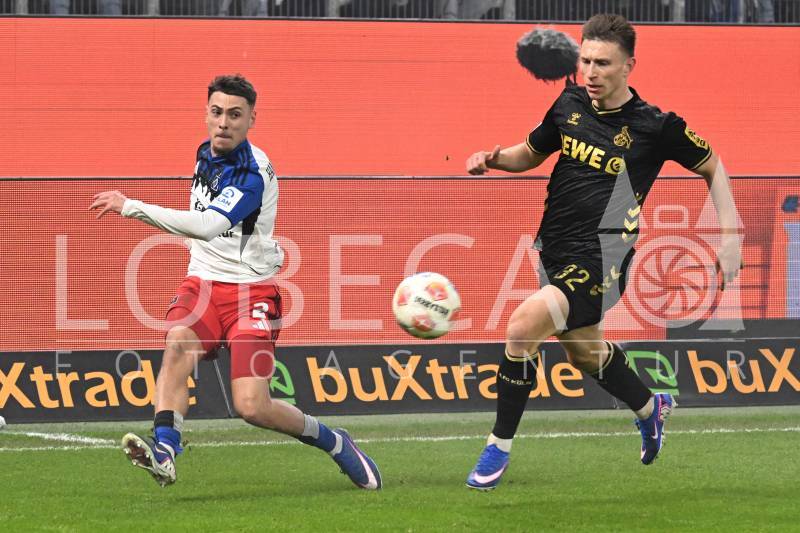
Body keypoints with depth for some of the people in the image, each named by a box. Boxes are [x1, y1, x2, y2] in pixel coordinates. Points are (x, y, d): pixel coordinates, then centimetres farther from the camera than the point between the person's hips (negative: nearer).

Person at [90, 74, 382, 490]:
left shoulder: (253, 173, -19)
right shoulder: (206, 154, 8)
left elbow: (207, 226, -33)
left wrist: (130, 206, -33)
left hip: (251, 290, -6)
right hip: (202, 283, 6)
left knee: (252, 407, -14)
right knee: (178, 344, -29)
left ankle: (334, 442, 12)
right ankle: (163, 452, -41)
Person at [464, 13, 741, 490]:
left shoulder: (656, 126, -12)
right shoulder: (570, 104, 2)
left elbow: (712, 167, 3)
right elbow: (531, 153, 19)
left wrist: (731, 236, -5)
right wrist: (493, 158, -2)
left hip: (600, 258, -7)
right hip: (554, 250, 7)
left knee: (524, 325, -24)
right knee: (584, 351, 24)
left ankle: (499, 449, -11)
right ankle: (651, 408, 53)